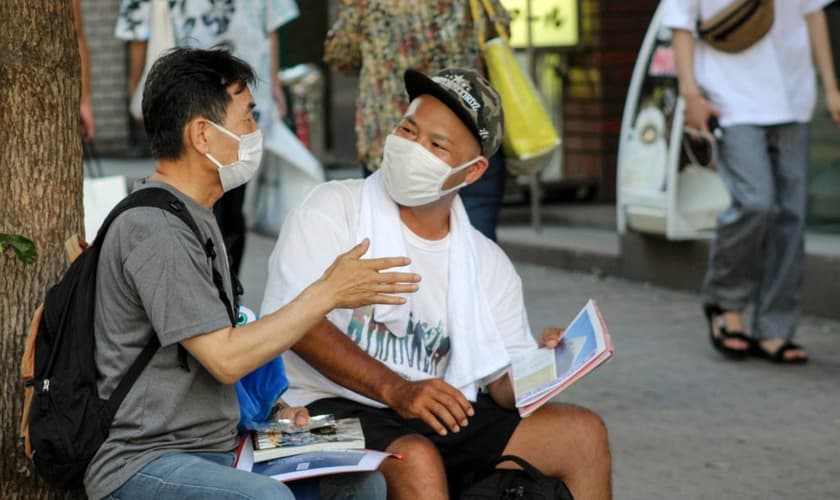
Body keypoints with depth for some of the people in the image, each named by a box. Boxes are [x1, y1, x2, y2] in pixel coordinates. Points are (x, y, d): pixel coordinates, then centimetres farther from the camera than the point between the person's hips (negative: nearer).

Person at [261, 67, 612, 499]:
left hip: (447, 416, 5)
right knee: (416, 460, -36)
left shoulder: (488, 263, 12)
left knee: (582, 432, -10)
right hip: (336, 410, -5)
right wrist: (396, 390, -25)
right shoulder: (334, 209, -2)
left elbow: (503, 382, 8)